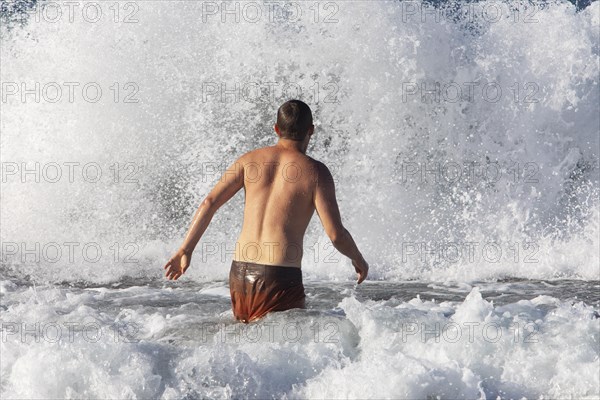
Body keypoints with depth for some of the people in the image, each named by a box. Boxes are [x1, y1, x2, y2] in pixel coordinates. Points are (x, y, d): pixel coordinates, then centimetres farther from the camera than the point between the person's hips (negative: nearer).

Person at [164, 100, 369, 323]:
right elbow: (335, 234, -7)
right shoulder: (315, 171, -2)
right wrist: (358, 259, 12)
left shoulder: (251, 159, 9)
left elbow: (209, 203, 3)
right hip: (281, 277, -5)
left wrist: (185, 250, 8)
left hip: (240, 272, 5)